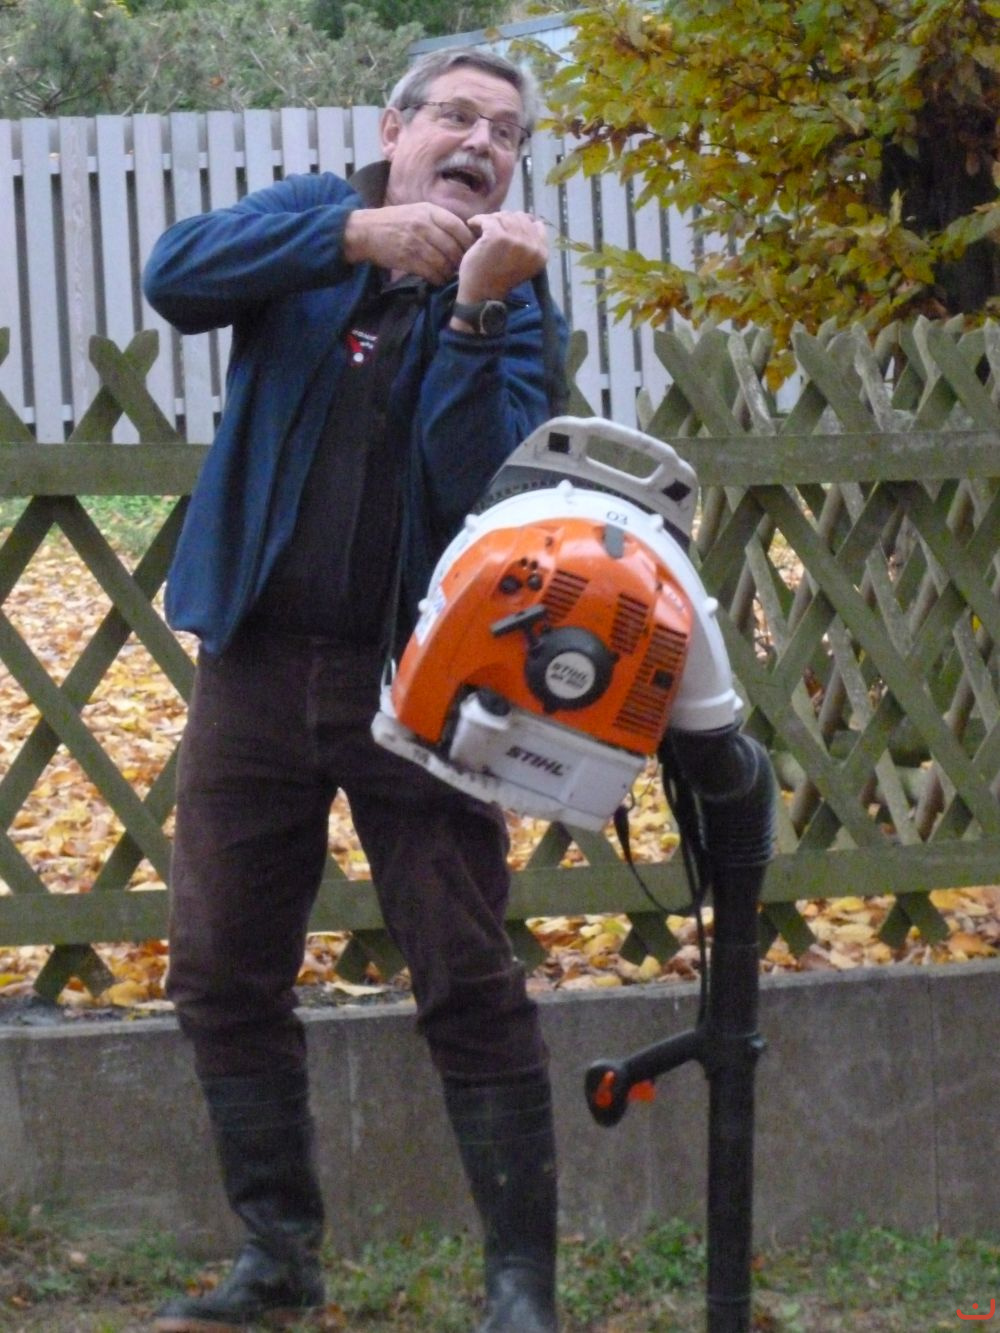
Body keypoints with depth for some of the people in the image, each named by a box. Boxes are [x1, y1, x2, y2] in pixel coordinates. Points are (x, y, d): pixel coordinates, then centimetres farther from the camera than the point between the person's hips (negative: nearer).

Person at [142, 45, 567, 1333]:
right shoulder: (310, 223, 4)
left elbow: (480, 478, -17)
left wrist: (474, 311, -27)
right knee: (221, 974, 8)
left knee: (469, 985, -4)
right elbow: (177, 275, -17)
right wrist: (358, 234, -27)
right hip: (257, 659, 3)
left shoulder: (516, 303, -1)